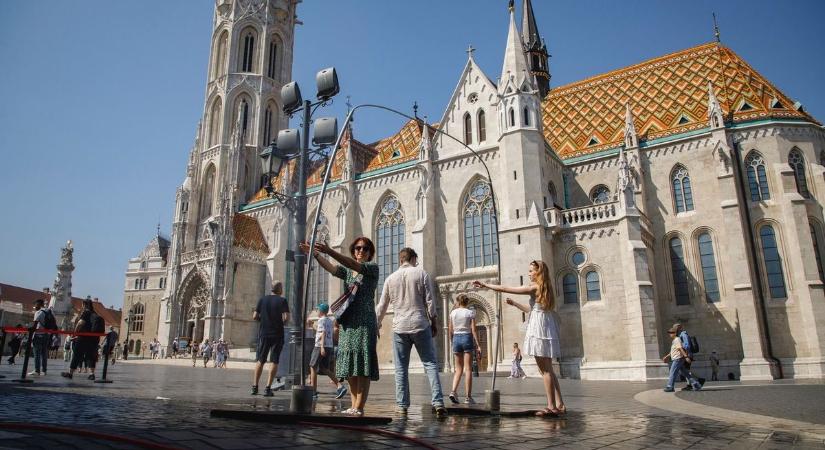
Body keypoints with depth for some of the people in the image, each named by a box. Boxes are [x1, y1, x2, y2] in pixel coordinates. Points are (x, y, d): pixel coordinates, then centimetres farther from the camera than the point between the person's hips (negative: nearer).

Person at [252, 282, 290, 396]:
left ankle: (254, 387, 14)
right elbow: (286, 318, -16)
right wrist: (281, 322, 5)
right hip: (277, 335, -3)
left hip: (263, 334, 3)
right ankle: (268, 388, -1)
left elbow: (255, 317, 0)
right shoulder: (282, 301, -7)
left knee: (260, 361, 14)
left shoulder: (262, 299, 3)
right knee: (274, 362, 4)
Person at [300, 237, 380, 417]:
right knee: (349, 364, 6)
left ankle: (359, 408, -10)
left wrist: (329, 251, -25)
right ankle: (354, 406, 12)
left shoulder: (373, 267, 2)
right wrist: (315, 254, -17)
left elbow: (353, 264, -15)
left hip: (364, 321, -6)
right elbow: (330, 267, 0)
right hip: (348, 322, 6)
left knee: (362, 365, -9)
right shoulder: (348, 272, 18)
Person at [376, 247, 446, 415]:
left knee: (401, 368, 7)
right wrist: (434, 322, 5)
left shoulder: (390, 278, 9)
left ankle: (402, 405, 8)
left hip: (399, 327, 2)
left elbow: (382, 306, 13)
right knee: (430, 363, 2)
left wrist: (377, 325, 23)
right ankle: (438, 402, -6)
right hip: (420, 325, -2)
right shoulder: (421, 273, 2)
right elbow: (430, 301, -2)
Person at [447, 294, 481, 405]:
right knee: (468, 369, 1)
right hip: (467, 338, -3)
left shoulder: (453, 312, 5)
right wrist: (477, 345, -5)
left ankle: (453, 391, -5)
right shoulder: (470, 312, -1)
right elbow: (473, 330, -7)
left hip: (456, 338, 3)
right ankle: (468, 397, 1)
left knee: (459, 368, 12)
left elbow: (450, 330, 6)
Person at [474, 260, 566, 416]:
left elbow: (505, 289, -10)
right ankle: (559, 405, 13)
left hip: (539, 330, -9)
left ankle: (552, 406, -3)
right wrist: (515, 304, 24)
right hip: (545, 329, 9)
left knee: (545, 370, -6)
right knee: (547, 370, 12)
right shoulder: (544, 289, 16)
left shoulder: (535, 287, -11)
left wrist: (485, 285, -3)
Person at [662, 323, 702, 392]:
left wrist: (686, 356, -27)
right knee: (684, 373, 10)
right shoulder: (674, 340, 19)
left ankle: (669, 387, -4)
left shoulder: (677, 340, -11)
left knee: (672, 373, -7)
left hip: (678, 359, -10)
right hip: (676, 359, 10)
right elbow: (673, 351, 26)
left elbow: (681, 349, -21)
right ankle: (696, 384, 12)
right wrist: (667, 357, 26)